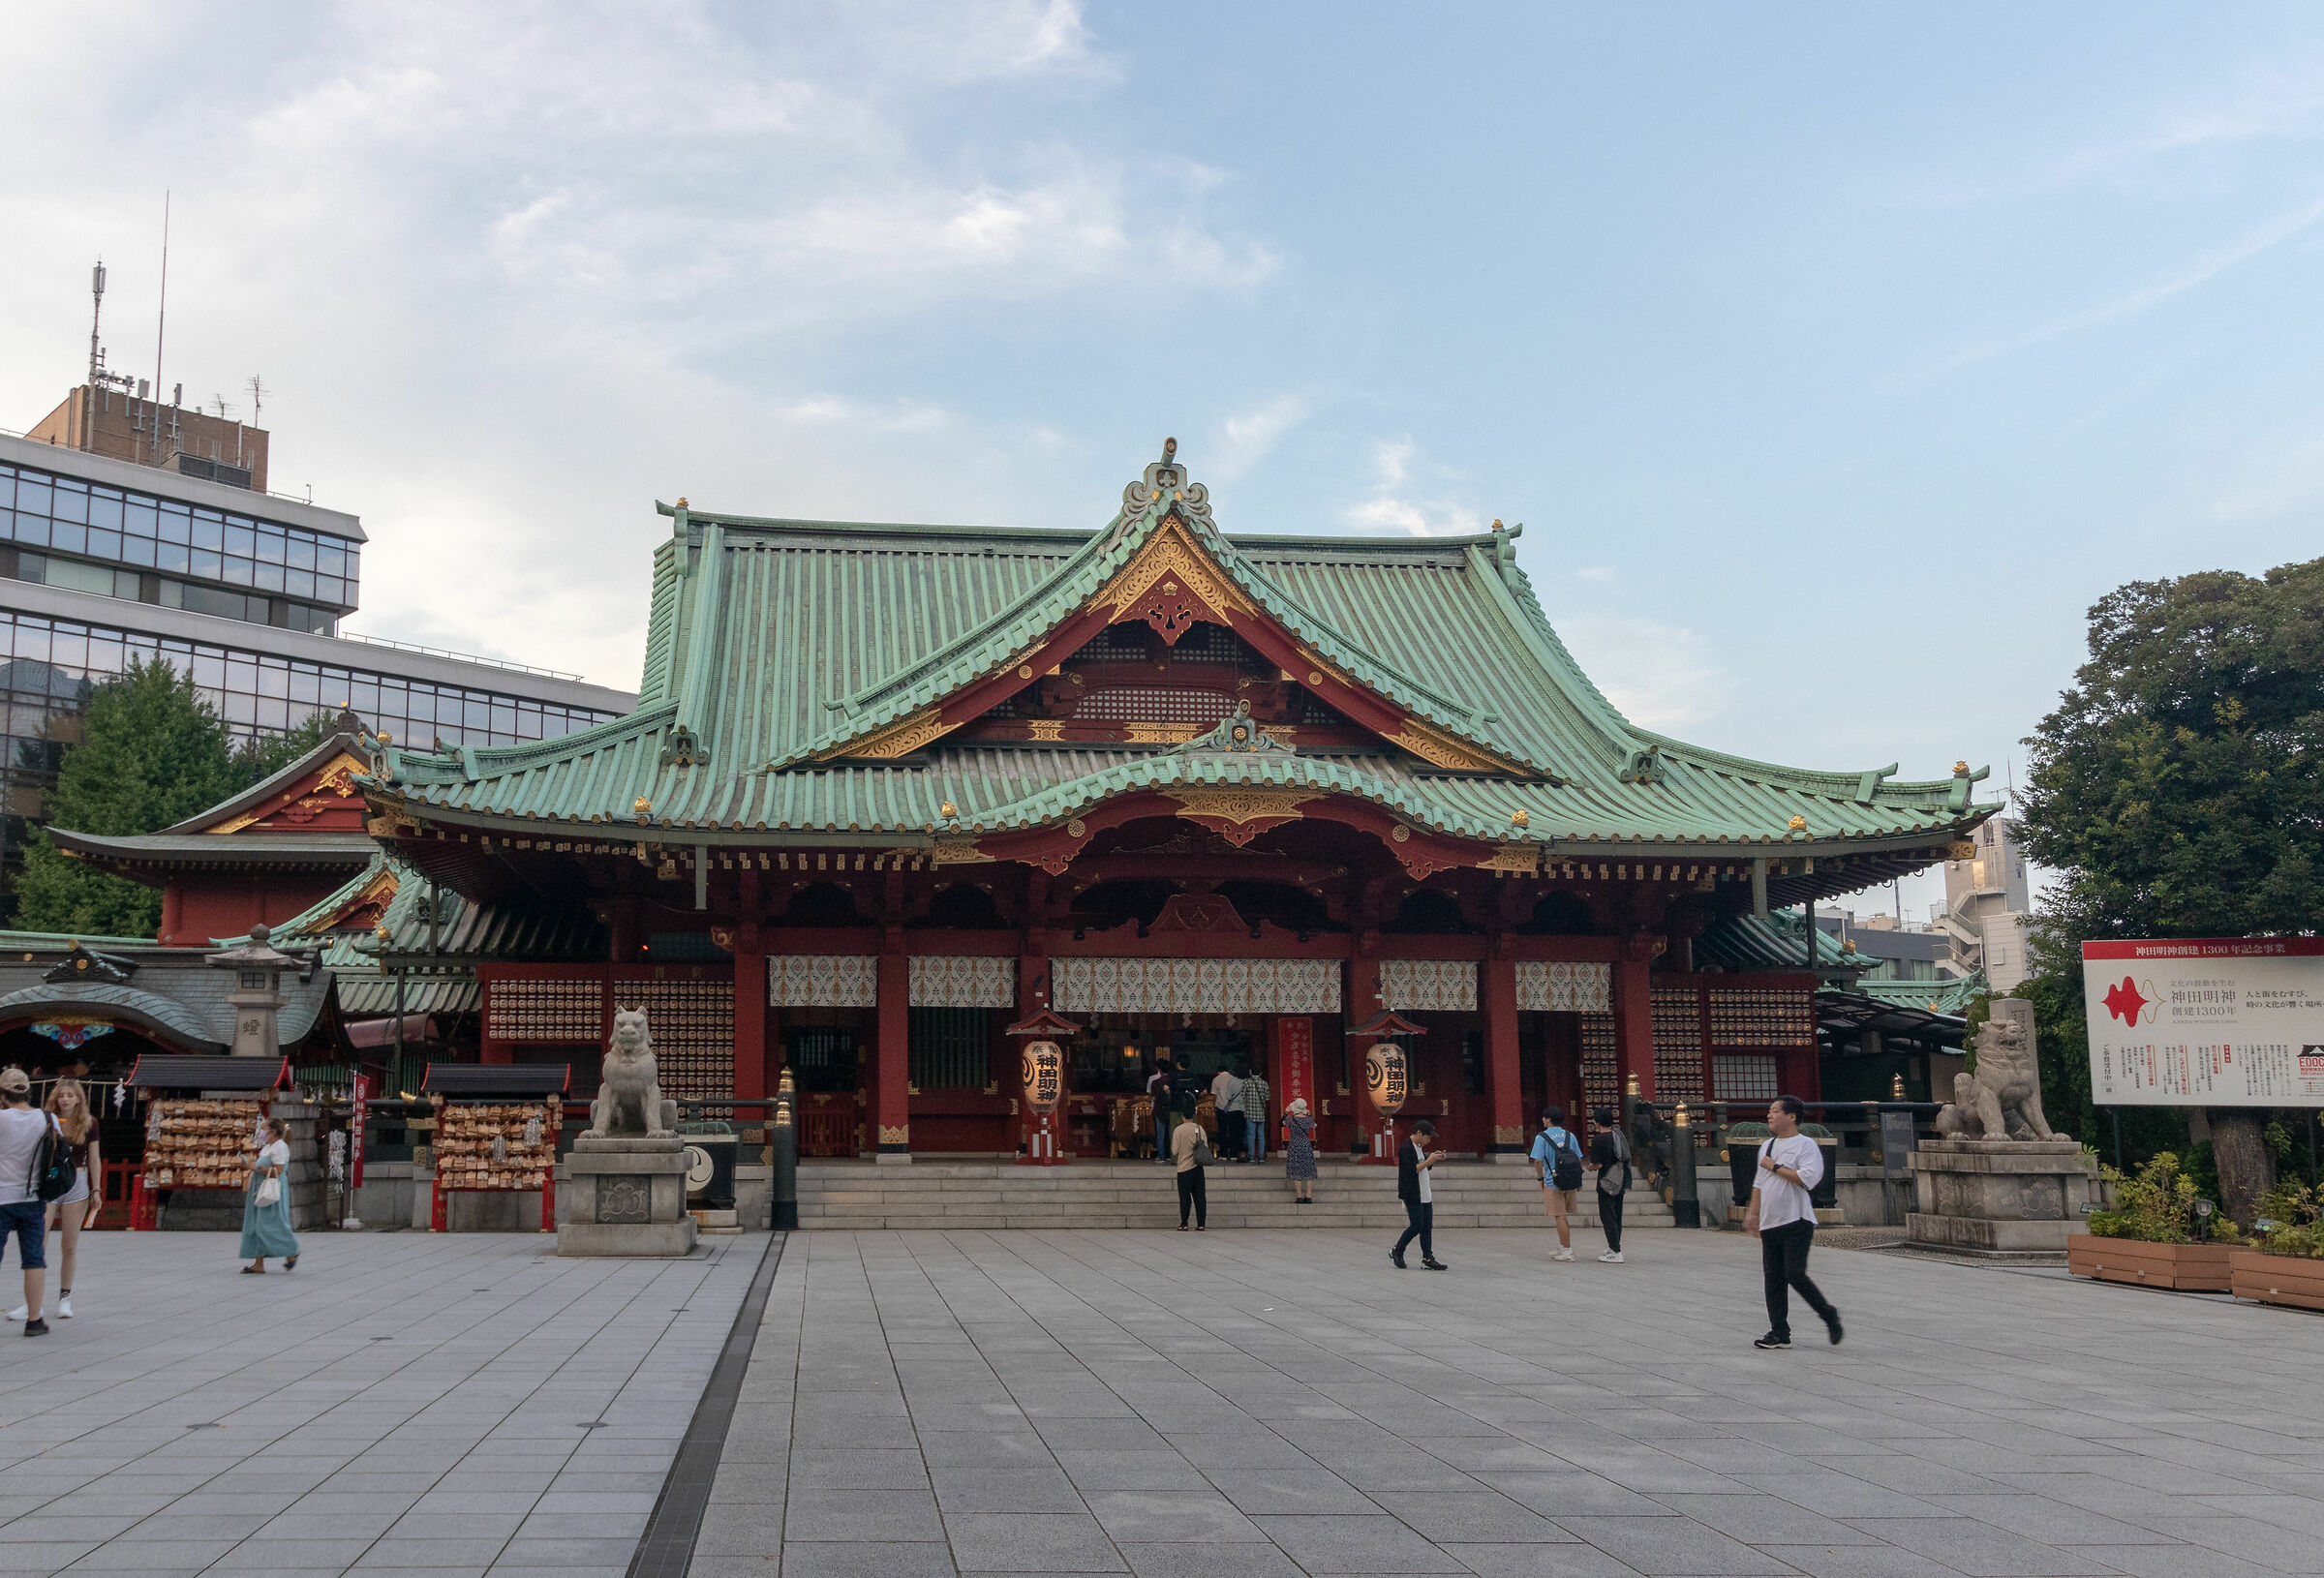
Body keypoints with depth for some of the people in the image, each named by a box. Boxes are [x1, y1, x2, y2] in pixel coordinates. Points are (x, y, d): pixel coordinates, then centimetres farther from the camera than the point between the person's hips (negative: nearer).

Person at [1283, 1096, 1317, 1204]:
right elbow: (1314, 1126, 19)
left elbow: (1282, 1123, 9)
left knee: (1297, 1173, 1)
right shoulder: (1308, 1120, -4)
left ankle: (1299, 1197, -1)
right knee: (1309, 1173, 7)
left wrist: (1286, 1113, 19)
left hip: (1294, 1146, -2)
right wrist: (1308, 1115, 28)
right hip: (1307, 1146, 3)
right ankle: (1309, 1196, 5)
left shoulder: (1290, 1119, -12)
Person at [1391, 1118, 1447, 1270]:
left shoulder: (1419, 1147, 15)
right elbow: (1412, 1170, -22)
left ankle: (1428, 1258, 6)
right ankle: (1397, 1252, 9)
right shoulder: (1405, 1148, -15)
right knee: (1417, 1226, -7)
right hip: (1412, 1195, -9)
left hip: (1425, 1195, 9)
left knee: (1427, 1227, 5)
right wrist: (1429, 1160, -20)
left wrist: (1434, 1158, 4)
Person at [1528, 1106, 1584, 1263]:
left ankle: (1567, 1251, 1)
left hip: (1553, 1183, -5)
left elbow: (1538, 1161, -11)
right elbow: (1579, 1160, 8)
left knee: (1560, 1217, 0)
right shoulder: (1570, 1136, 8)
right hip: (1571, 1183, 5)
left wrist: (1541, 1179, 3)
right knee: (1565, 1216, 16)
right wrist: (1579, 1182, 15)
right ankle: (1562, 1247, 23)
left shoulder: (1541, 1137, -7)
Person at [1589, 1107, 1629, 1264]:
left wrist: (1590, 1166, 3)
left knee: (1607, 1217, -2)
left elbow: (1598, 1164, -17)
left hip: (1607, 1183, -7)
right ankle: (1612, 1247, 26)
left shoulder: (1598, 1139, -16)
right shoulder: (1618, 1135, 5)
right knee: (1616, 1216, 16)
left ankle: (1616, 1253, -6)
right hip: (1621, 1183, 7)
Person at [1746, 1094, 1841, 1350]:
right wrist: (1752, 1213, 19)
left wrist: (1775, 1167, -15)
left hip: (1796, 1223, -8)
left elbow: (1807, 1178, -23)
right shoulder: (1767, 1146, 17)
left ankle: (1829, 1315, 9)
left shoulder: (1806, 1145, -8)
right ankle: (1779, 1333, 11)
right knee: (1773, 1278, 6)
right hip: (1769, 1223, 8)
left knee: (1795, 1275, -13)